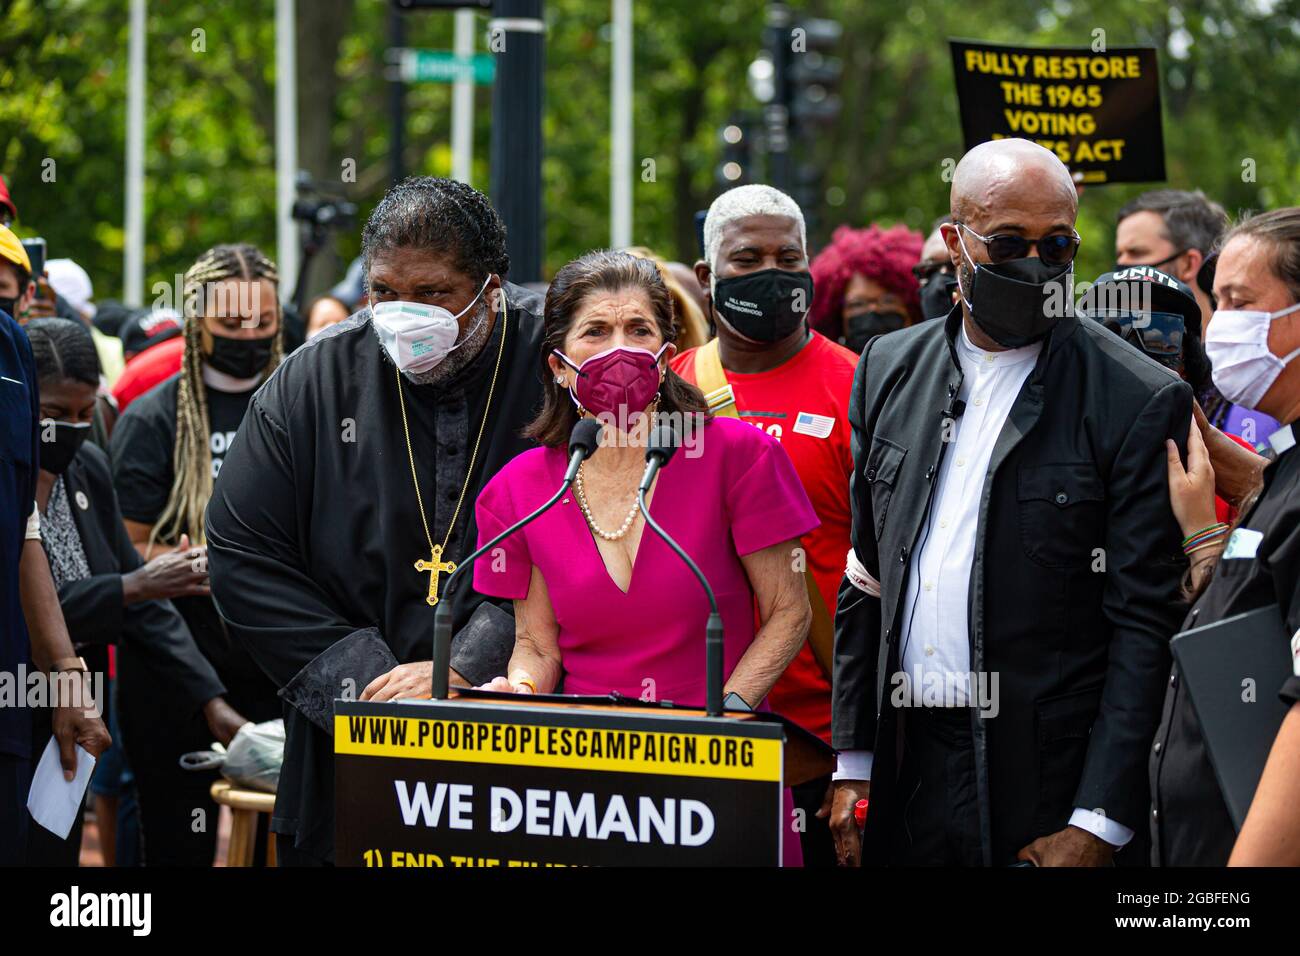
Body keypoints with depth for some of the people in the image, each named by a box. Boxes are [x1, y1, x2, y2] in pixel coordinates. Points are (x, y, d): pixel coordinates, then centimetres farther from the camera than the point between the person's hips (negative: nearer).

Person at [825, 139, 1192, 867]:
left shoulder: (1141, 402, -6)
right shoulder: (890, 371, 10)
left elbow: (1147, 625, -9)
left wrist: (1098, 825, -14)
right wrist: (854, 762, 9)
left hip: (1049, 782, -4)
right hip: (905, 773, 4)